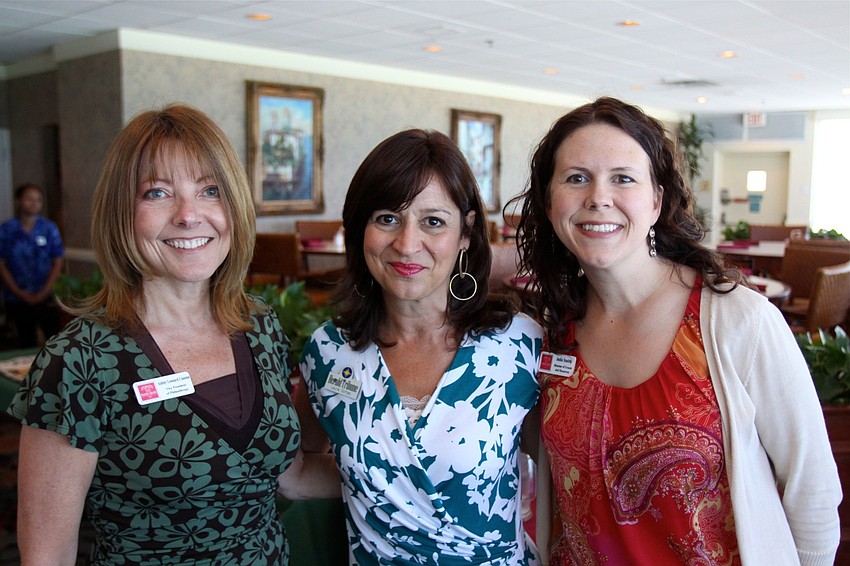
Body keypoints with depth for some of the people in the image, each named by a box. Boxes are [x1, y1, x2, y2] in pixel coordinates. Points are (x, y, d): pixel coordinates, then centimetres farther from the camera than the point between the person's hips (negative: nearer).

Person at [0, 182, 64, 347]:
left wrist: (44, 292, -7)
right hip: (17, 299, 0)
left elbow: (57, 263, 1)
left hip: (46, 297, 0)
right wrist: (19, 293, -8)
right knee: (26, 342, 10)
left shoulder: (49, 228, 0)